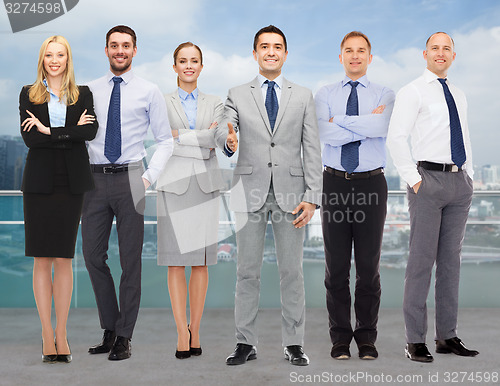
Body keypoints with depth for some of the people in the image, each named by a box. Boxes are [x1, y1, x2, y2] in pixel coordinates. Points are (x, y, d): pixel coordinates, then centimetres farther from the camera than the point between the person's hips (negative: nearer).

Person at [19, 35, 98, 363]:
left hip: (72, 182, 0)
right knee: (42, 260, 0)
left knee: (64, 259, 2)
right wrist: (71, 132, -9)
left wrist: (50, 131, -12)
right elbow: (29, 137, -5)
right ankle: (47, 335, 8)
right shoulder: (29, 94, 9)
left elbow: (91, 131, -8)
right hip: (40, 182, 0)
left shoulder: (83, 94, 9)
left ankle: (61, 334, 10)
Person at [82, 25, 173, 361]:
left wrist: (150, 177, -7)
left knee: (130, 259, 2)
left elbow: (165, 141, 4)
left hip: (129, 179, -2)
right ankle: (110, 329, 21)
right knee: (93, 254, 5)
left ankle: (124, 337, 13)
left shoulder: (149, 91, 4)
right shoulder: (89, 91, 10)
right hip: (95, 179, 3)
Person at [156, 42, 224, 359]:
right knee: (176, 262, -4)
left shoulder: (215, 104, 13)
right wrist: (203, 139, -11)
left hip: (205, 184, 2)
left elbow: (214, 144, -2)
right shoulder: (163, 103, 8)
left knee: (201, 262, 2)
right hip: (174, 183, -2)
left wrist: (181, 137, -7)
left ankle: (195, 331, 10)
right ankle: (182, 333, 0)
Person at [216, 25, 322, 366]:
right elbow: (223, 128, -6)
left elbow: (312, 151, 5)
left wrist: (312, 197, -4)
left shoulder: (303, 97, 11)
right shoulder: (238, 95, 10)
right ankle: (246, 343, 13)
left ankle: (294, 344, 12)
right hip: (250, 192, 0)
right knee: (247, 271, 4)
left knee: (292, 271, 3)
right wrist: (228, 140, -32)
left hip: (290, 193, 0)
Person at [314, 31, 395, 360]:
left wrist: (341, 120, -10)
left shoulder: (385, 95, 6)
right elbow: (326, 134, -11)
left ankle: (367, 336, 17)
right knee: (336, 266, 4)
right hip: (335, 183, 1)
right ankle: (340, 336, 15)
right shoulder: (325, 95, 8)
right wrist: (366, 123, -10)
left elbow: (382, 127, -16)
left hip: (371, 183, 0)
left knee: (369, 265, 4)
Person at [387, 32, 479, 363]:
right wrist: (413, 179, -13)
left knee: (451, 260, 9)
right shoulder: (413, 91, 0)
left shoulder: (459, 96, 20)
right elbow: (396, 137, -8)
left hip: (459, 182, 6)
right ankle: (416, 340, 0)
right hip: (429, 179, -6)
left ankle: (448, 336, 16)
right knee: (422, 259, -6)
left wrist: (469, 176, 13)